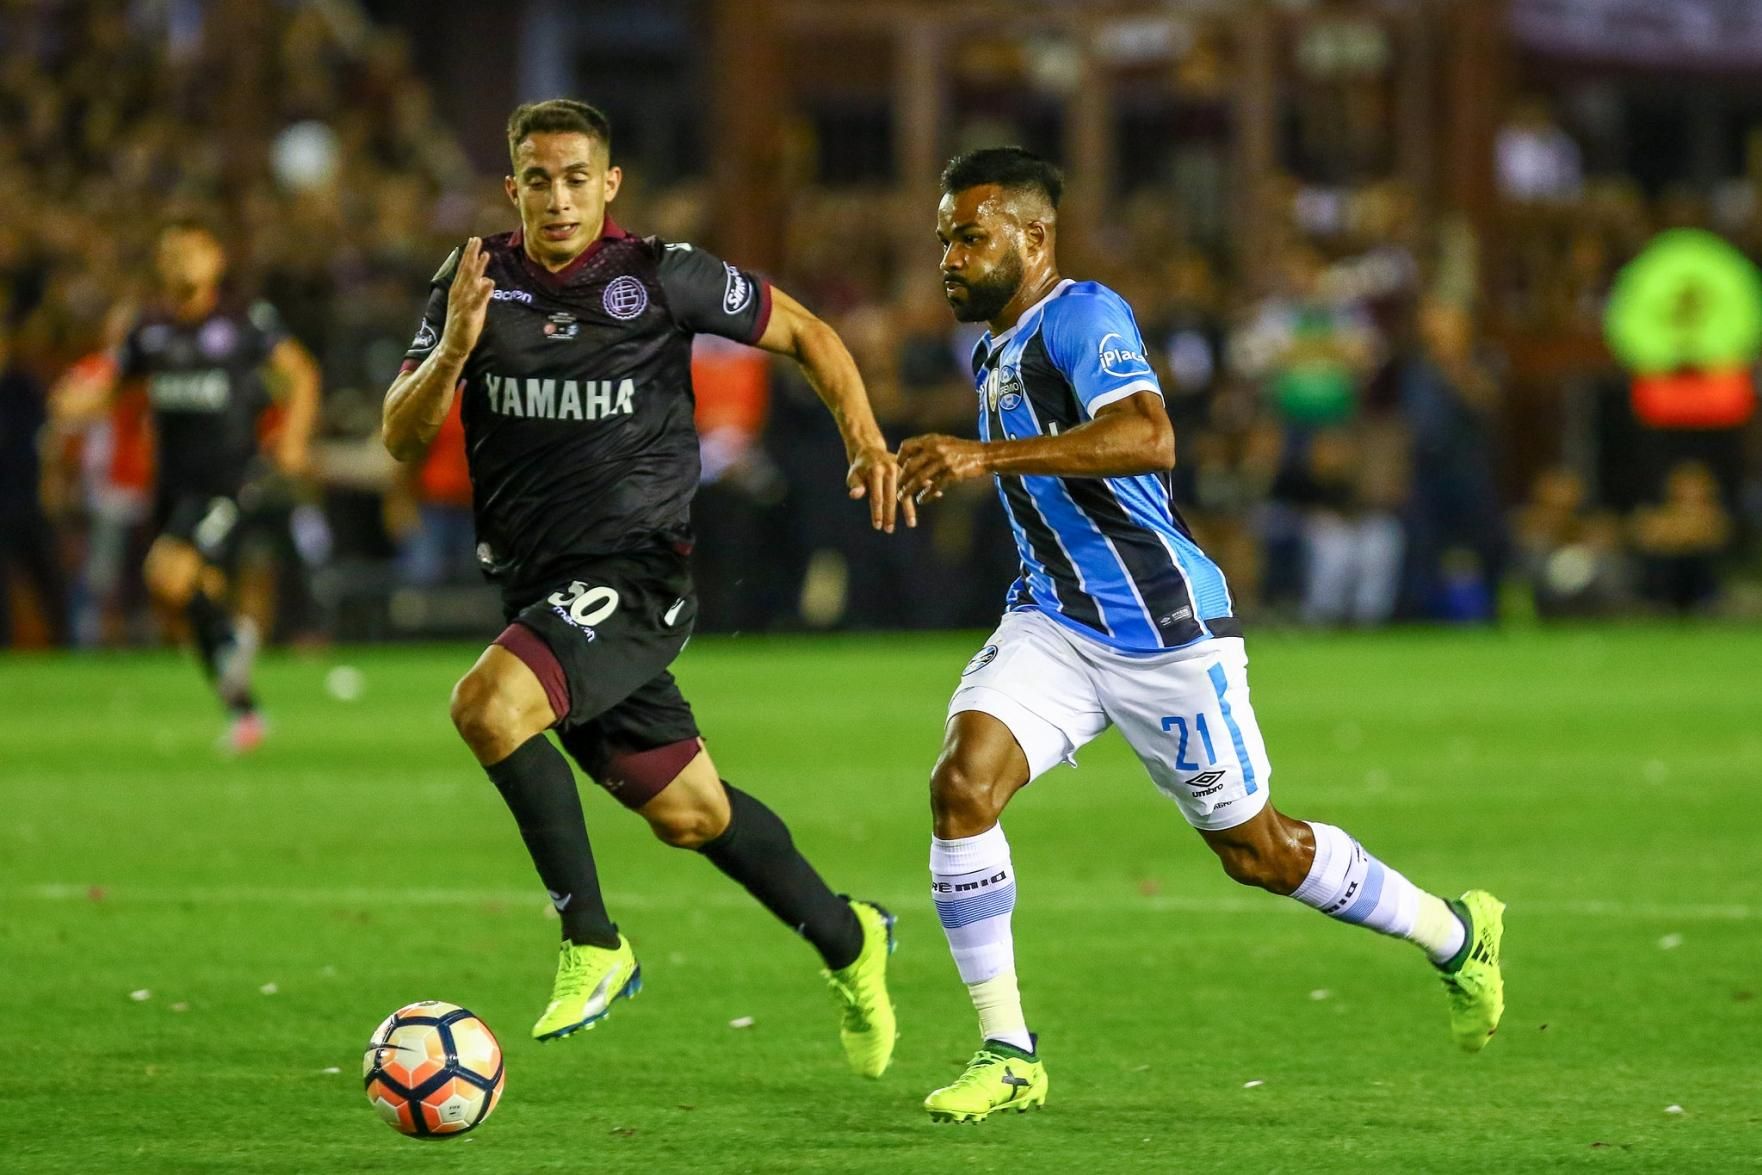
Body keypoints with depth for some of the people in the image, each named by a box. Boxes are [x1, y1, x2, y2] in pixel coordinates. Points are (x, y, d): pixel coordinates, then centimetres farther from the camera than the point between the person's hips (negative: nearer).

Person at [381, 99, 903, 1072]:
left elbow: (804, 334, 5)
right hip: (534, 583, 5)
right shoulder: (474, 283, 2)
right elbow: (401, 439, -2)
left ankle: (593, 945, -18)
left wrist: (865, 439, -9)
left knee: (487, 703, -29)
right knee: (687, 813, 15)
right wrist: (453, 349, -21)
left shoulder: (663, 277, -8)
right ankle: (846, 939, 38)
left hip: (636, 573, -5)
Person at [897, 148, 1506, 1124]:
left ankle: (1454, 935, 32)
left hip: (1165, 630, -7)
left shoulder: (1081, 318, -17)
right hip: (1053, 623, 7)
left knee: (1256, 850, 6)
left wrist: (985, 456, -41)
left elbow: (1147, 438, -36)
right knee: (961, 783, -17)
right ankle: (1007, 1054, -11)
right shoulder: (994, 349, 12)